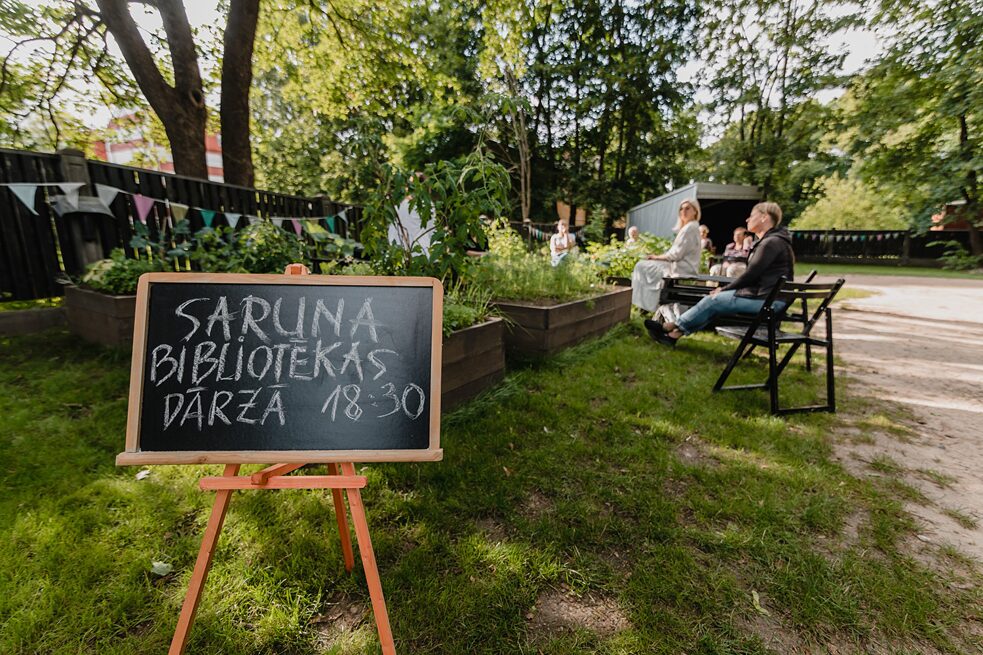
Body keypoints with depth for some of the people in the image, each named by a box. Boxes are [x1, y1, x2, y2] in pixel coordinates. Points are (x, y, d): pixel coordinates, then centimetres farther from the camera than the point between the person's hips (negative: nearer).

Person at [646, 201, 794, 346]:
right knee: (713, 301, 0)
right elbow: (754, 275, 17)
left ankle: (673, 326, 3)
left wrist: (724, 289, -5)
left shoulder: (772, 242, -15)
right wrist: (725, 288, 6)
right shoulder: (768, 241, 19)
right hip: (762, 293, 9)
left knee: (712, 301, -10)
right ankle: (675, 334, -3)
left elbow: (751, 274, -17)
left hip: (767, 299, -9)